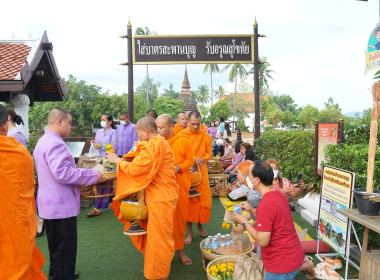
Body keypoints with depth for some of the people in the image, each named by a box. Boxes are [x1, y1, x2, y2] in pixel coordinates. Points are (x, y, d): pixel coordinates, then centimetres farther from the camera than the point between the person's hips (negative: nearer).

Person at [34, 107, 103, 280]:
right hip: (61, 205, -11)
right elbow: (62, 173, -29)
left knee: (56, 246, 24)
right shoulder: (55, 143, -21)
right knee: (65, 249, 2)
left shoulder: (43, 141, 12)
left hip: (50, 204, 11)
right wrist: (93, 175, -21)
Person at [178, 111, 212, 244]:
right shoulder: (181, 135, -4)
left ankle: (200, 225, 32)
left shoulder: (206, 136, 2)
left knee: (203, 199, 5)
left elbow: (209, 153, 8)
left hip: (201, 171, 2)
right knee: (188, 200, 2)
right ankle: (189, 232, 15)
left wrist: (203, 159, -12)